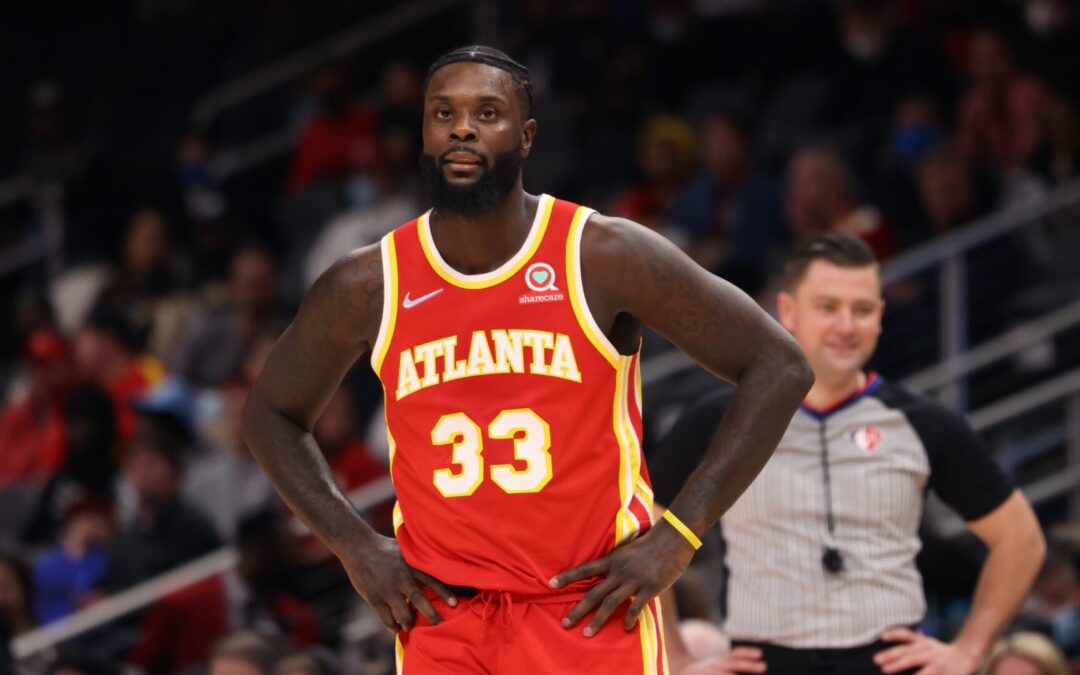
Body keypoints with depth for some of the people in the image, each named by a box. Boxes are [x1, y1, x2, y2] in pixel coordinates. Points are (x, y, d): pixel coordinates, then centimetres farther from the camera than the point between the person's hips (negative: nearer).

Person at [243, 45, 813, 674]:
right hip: (440, 618, 2)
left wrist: (678, 536, -9)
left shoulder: (605, 257, -7)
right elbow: (272, 413, 18)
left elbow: (779, 367, -4)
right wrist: (354, 545, 4)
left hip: (592, 615, -2)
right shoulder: (366, 288, 1)